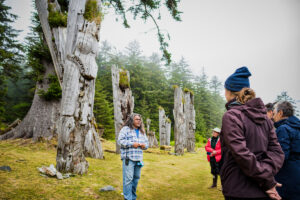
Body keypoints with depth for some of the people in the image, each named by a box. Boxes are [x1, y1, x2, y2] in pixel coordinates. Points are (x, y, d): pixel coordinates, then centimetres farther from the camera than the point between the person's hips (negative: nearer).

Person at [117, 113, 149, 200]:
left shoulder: (142, 131, 19)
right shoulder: (125, 129, -1)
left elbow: (146, 142, 22)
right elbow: (120, 140, -11)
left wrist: (144, 145, -1)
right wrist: (132, 144, -17)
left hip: (138, 158, 6)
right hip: (128, 158, -6)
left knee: (136, 178, 10)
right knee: (128, 179, -7)